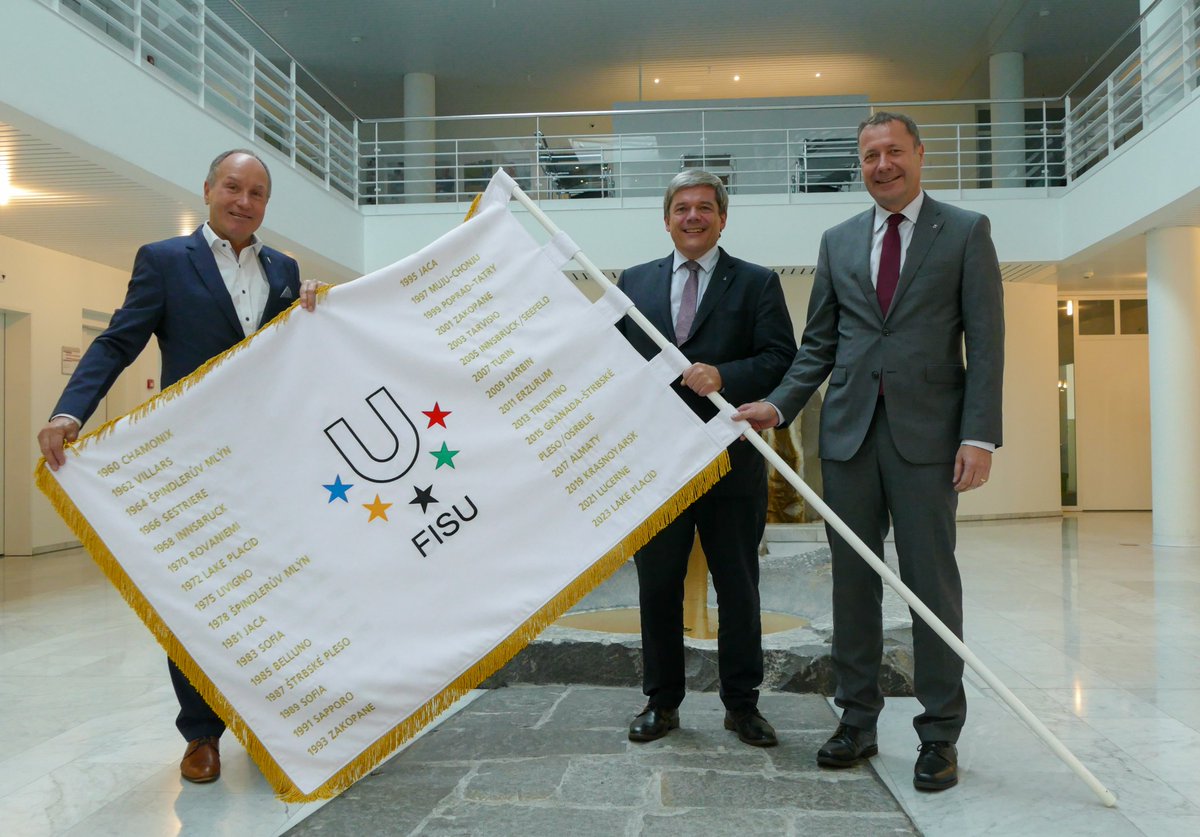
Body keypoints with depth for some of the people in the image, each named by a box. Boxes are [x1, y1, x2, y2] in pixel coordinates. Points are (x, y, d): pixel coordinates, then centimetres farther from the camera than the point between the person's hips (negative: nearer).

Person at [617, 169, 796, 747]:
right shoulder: (634, 282, 12)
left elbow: (782, 358, -5)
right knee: (657, 588, 10)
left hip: (732, 461, -2)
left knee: (738, 590, 8)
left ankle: (741, 704, 24)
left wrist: (724, 376, -22)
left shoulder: (757, 283, 4)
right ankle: (661, 701, 25)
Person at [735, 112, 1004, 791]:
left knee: (932, 583, 2)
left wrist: (981, 434, -11)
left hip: (926, 431, -3)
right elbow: (818, 345, 13)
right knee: (853, 581, 9)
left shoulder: (966, 232, 4)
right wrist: (778, 405, -2)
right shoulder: (838, 241, 14)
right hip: (849, 430, 4)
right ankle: (858, 722, 22)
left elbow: (985, 340, -2)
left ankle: (940, 735, 15)